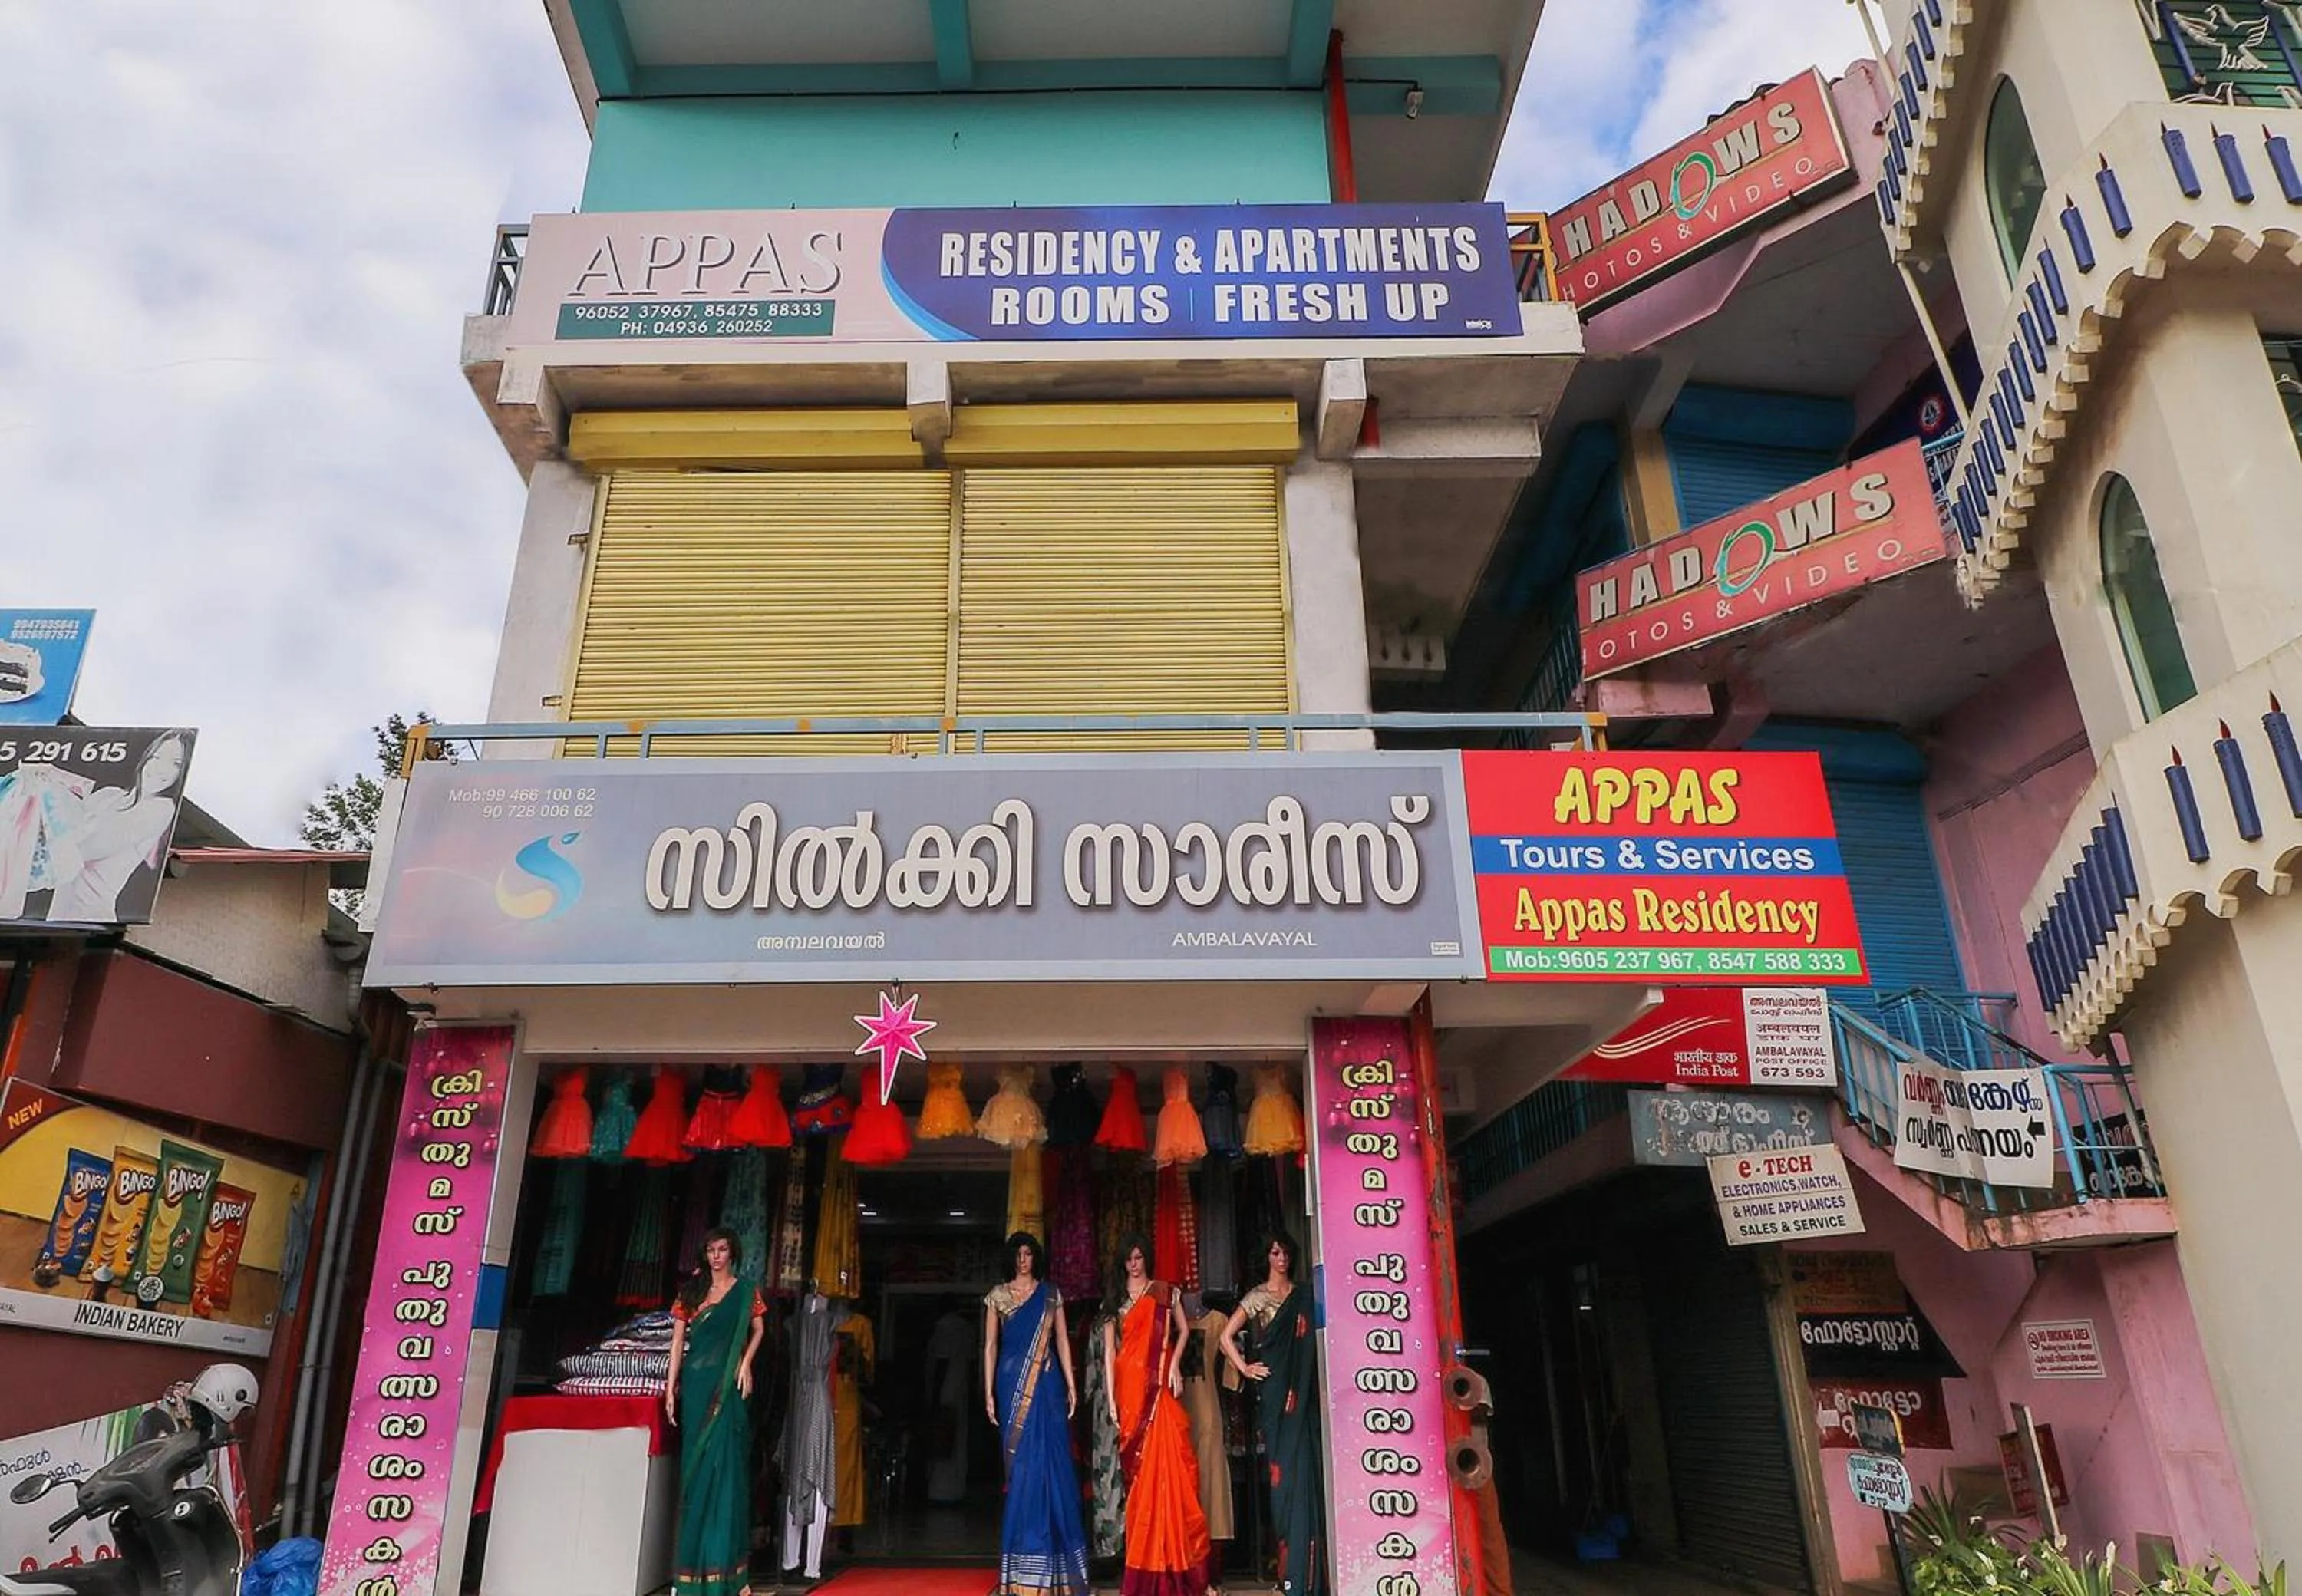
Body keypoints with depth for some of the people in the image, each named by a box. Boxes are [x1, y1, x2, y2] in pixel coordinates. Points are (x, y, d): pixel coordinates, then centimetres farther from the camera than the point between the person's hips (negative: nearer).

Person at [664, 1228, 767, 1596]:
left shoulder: (745, 1290, 5)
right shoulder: (691, 1291, 10)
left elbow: (759, 1329, 9)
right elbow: (678, 1341, 8)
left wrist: (746, 1362, -8)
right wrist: (671, 1387, 2)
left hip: (728, 1385, -2)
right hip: (695, 1383, 2)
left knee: (725, 1463, -6)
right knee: (696, 1465, 5)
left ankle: (723, 1561, 0)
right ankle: (694, 1562, 14)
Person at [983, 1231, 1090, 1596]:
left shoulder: (1050, 1293, 8)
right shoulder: (997, 1296, 6)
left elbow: (1062, 1340, 8)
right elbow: (990, 1346, 5)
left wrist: (1071, 1385, 2)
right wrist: (989, 1392, -1)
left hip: (1045, 1384, 1)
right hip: (1012, 1384, -1)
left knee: (1049, 1462, -2)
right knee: (1021, 1465, 1)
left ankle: (1049, 1551, 8)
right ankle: (1024, 1557, 10)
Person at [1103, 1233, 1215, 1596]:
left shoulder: (1165, 1292, 8)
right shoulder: (1116, 1298, 11)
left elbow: (1183, 1331, 11)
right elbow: (1109, 1350, 7)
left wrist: (1175, 1365, -5)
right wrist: (1111, 1397, 0)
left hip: (1159, 1386, -1)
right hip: (1130, 1387, 2)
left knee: (1167, 1464, -9)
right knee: (1139, 1470, 2)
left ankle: (1171, 1559, -2)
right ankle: (1141, 1562, 10)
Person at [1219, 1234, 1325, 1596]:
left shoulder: (1305, 1293, 12)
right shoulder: (1257, 1297, 5)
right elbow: (1227, 1336, 5)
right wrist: (1244, 1367, -4)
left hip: (1303, 1387, 2)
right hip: (1273, 1387, -2)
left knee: (1307, 1462, -2)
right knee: (1283, 1463, -4)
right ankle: (1289, 1567, 4)